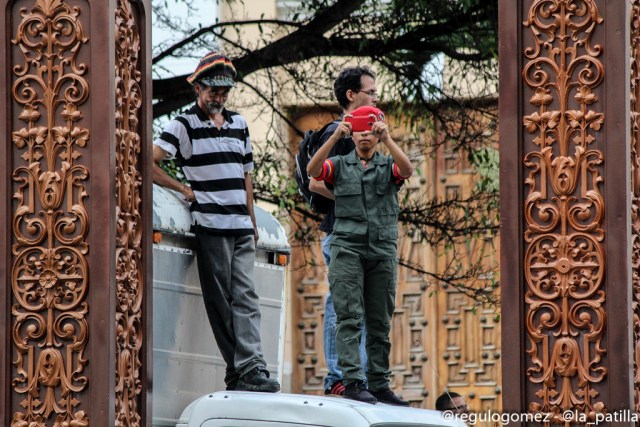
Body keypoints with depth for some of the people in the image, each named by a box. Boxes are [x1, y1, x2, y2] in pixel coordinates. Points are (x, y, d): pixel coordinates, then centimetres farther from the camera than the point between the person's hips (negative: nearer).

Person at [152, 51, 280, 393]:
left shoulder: (239, 125, 18)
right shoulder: (184, 125, 1)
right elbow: (149, 163, -6)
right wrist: (185, 190, -6)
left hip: (242, 227, 5)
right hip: (210, 225, -5)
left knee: (245, 297, -5)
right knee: (220, 301, -4)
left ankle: (252, 369, -13)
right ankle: (237, 372, -4)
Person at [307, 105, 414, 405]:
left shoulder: (388, 166, 12)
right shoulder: (340, 165, 10)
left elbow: (407, 170, -11)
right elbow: (313, 169, -10)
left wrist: (387, 139, -24)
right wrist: (335, 137, -23)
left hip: (383, 249, 2)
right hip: (347, 248, -2)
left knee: (380, 322, 5)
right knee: (349, 317, -10)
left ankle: (379, 385, 8)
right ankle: (352, 382, -15)